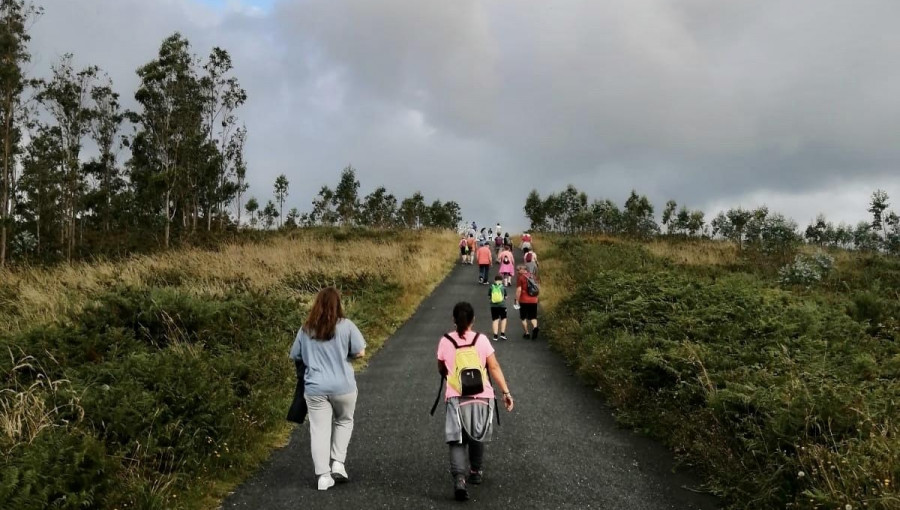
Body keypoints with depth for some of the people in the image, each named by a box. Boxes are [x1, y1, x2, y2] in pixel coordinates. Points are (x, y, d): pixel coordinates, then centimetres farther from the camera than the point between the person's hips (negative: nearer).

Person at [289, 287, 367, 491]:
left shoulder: (306, 329, 2)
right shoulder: (345, 325, -7)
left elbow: (295, 356, 10)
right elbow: (360, 352, -6)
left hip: (315, 388, 2)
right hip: (343, 387, -1)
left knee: (319, 430, 7)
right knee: (343, 422, 22)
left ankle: (323, 475, 7)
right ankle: (338, 462, 14)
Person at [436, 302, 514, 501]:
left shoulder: (445, 341, -1)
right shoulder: (481, 340, -3)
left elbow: (441, 370, 12)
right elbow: (494, 367, -5)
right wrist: (506, 392, -2)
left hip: (455, 397, -1)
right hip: (481, 396, 1)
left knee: (456, 440, 0)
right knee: (477, 436, 22)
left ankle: (459, 479, -19)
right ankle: (476, 472, 36)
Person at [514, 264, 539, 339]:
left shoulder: (520, 277, -8)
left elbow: (519, 290, -13)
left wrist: (517, 300, -7)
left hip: (524, 300, -4)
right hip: (533, 300, 4)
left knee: (524, 318, 10)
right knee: (533, 317, 9)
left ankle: (527, 333, 10)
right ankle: (535, 327, -18)